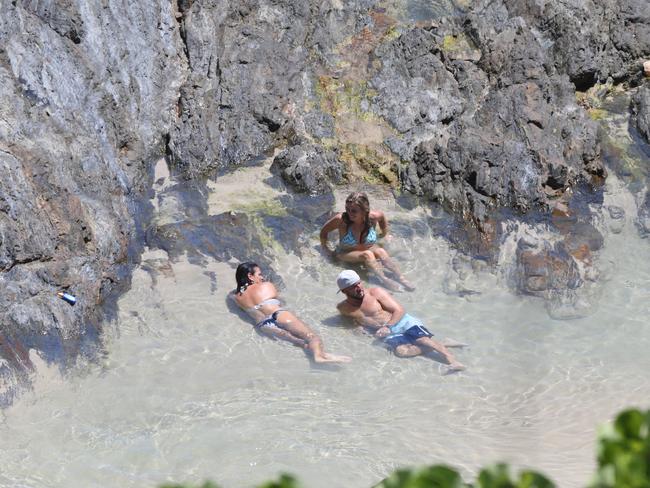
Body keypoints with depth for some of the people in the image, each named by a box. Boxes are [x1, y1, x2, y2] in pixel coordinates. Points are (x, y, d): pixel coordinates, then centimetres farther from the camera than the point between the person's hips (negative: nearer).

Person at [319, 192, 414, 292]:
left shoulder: (373, 217, -16)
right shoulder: (341, 220, -23)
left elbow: (382, 216, 10)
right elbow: (324, 231, -6)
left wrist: (384, 233, 16)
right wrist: (325, 248, -6)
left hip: (370, 249, 3)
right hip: (347, 254, -3)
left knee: (381, 252, -30)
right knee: (367, 255, -34)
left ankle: (401, 279, -39)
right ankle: (384, 280, -49)